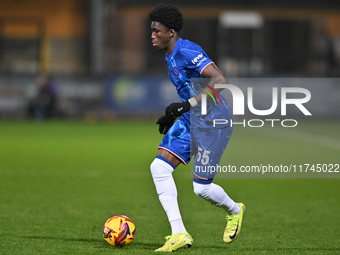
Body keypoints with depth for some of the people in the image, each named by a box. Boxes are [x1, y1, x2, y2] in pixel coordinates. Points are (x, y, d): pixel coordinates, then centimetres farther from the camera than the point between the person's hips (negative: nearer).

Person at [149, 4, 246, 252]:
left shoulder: (187, 51, -19)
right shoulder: (170, 56, 12)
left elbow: (220, 81, -29)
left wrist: (186, 105, -32)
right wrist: (173, 114, 20)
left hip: (212, 120, -9)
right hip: (190, 120, 9)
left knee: (201, 188, -4)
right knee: (159, 167, -7)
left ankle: (234, 211, 30)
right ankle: (179, 234, -4)